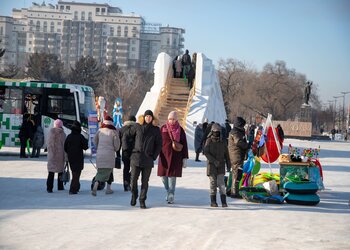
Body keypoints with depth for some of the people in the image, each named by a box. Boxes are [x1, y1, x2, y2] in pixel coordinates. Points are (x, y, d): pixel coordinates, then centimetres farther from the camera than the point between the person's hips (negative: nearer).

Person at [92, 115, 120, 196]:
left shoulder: (100, 131, 3)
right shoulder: (114, 132, -6)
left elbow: (95, 140, 15)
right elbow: (116, 145, -3)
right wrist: (115, 150, 20)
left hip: (99, 154, 2)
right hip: (110, 154, -2)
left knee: (100, 171, 7)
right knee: (109, 170, 15)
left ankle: (95, 186, -15)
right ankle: (108, 188, 16)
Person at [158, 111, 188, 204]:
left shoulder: (180, 130, 2)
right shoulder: (163, 128, 5)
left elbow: (184, 145, 3)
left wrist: (184, 158, 0)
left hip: (175, 157, -2)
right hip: (164, 156, 2)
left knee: (172, 176, -6)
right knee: (163, 175, 5)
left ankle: (171, 196, -1)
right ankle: (169, 191, 27)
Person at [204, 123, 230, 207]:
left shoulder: (223, 141, 7)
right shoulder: (209, 141, -1)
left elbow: (226, 154, 13)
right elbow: (206, 152, -6)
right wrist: (214, 161, -15)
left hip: (221, 165, 1)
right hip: (211, 165, -1)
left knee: (221, 182, -7)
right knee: (213, 182, 1)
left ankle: (223, 201, -9)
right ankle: (213, 201, 8)